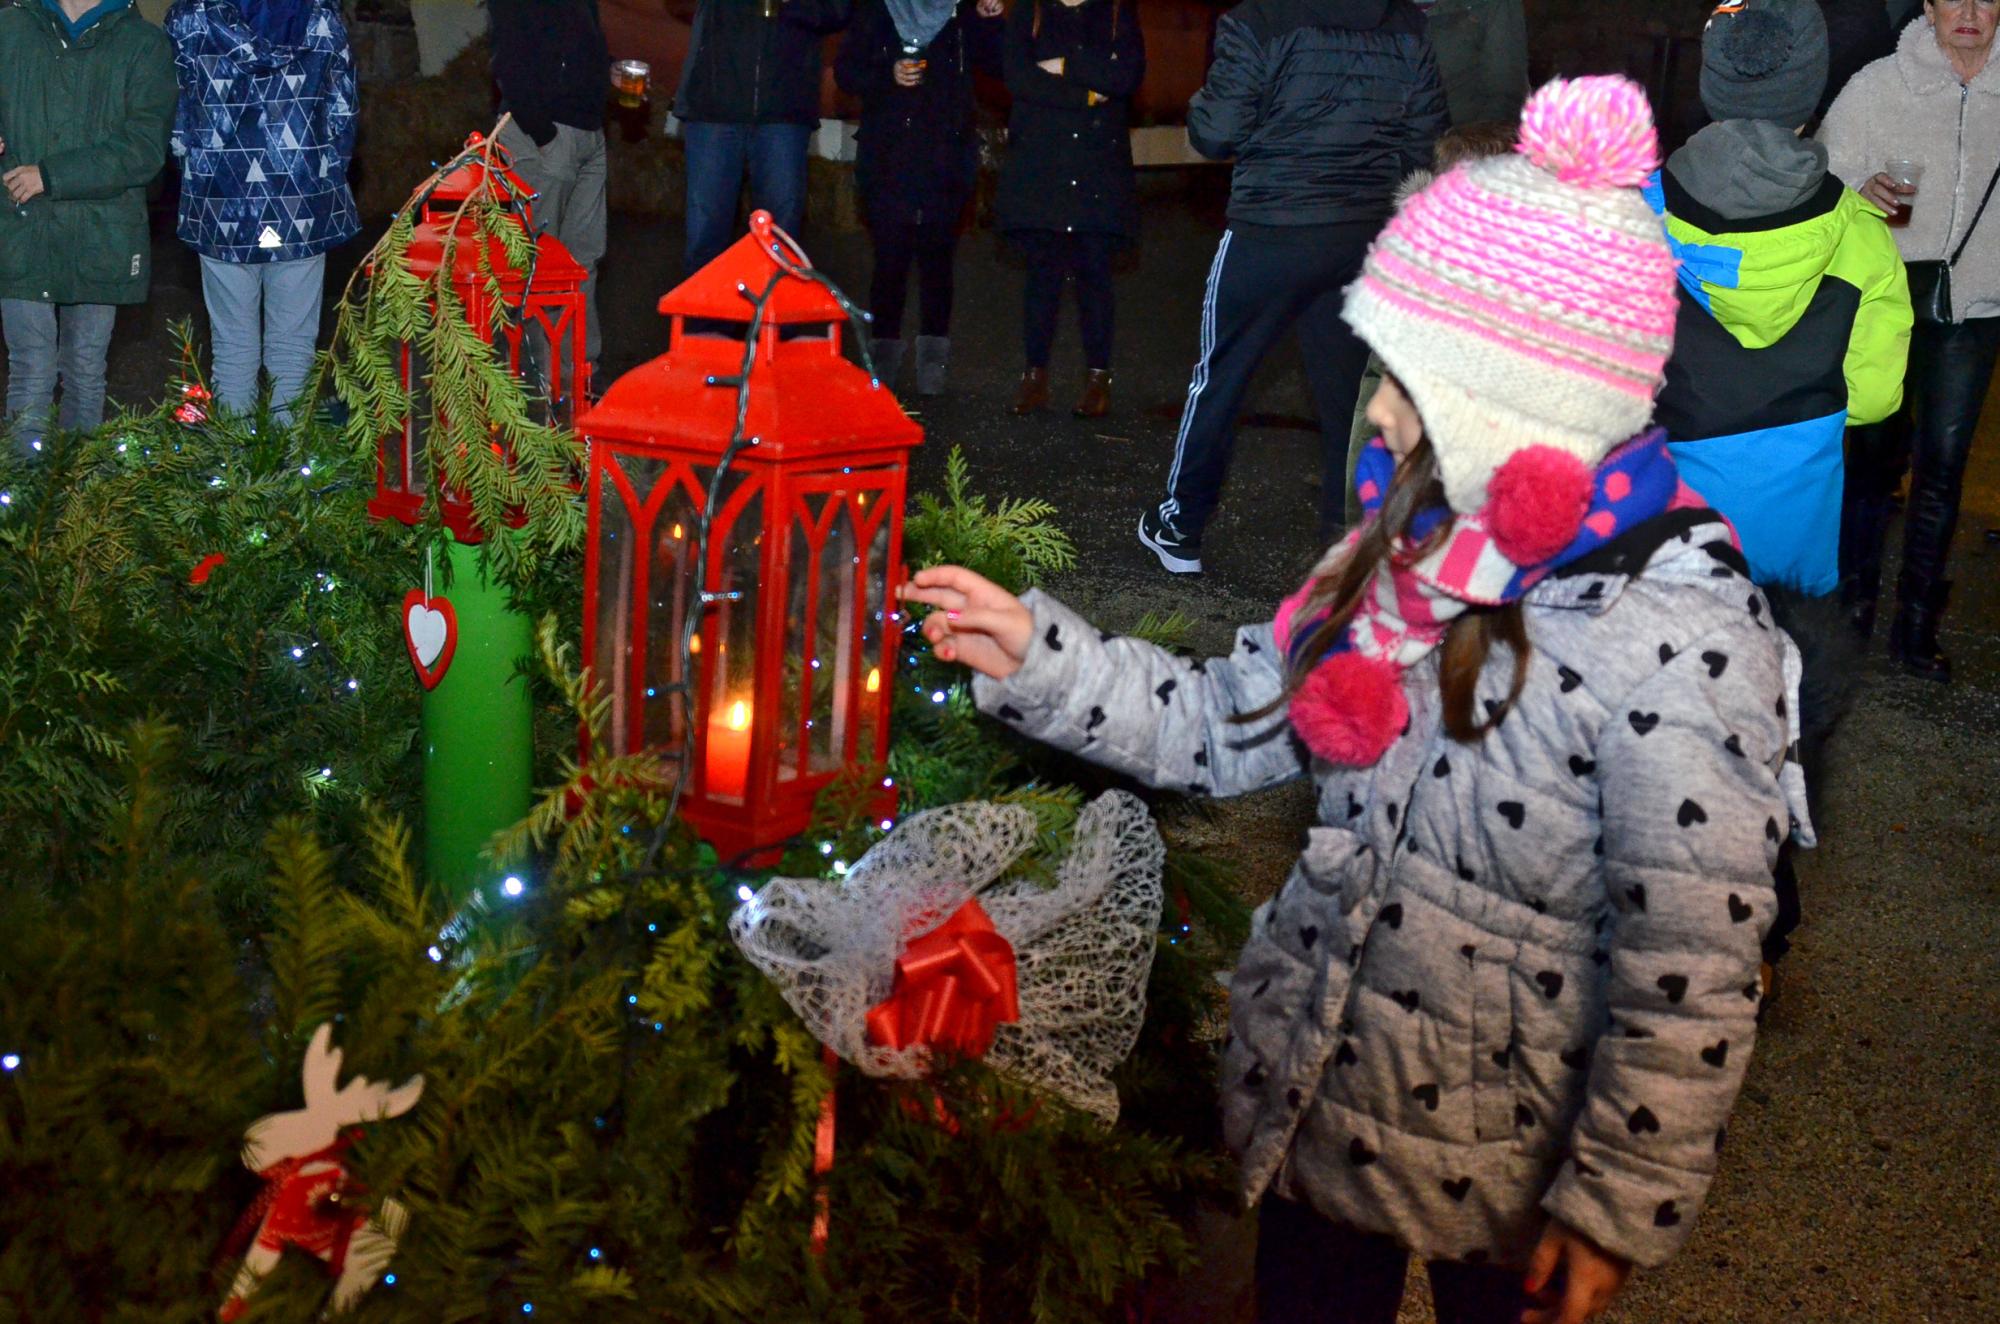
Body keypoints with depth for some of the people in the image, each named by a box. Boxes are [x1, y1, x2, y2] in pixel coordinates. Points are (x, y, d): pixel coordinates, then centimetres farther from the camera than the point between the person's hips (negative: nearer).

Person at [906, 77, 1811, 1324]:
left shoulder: (1678, 646, -28)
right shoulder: (1429, 542, -5)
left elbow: (1689, 989, -23)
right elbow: (1233, 724, 3)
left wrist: (1617, 1210, -15)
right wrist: (1037, 653, -6)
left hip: (1498, 1172, -6)